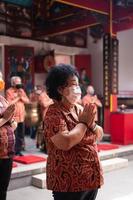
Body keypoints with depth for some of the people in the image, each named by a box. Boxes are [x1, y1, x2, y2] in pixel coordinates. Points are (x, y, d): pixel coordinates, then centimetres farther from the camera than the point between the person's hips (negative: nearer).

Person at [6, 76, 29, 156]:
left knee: (21, 135, 10)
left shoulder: (21, 90, 13)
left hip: (21, 116, 6)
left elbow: (28, 101, 9)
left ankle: (19, 151, 19)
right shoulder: (9, 91, -6)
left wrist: (22, 97, -8)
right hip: (13, 117, -6)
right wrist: (17, 97, -14)